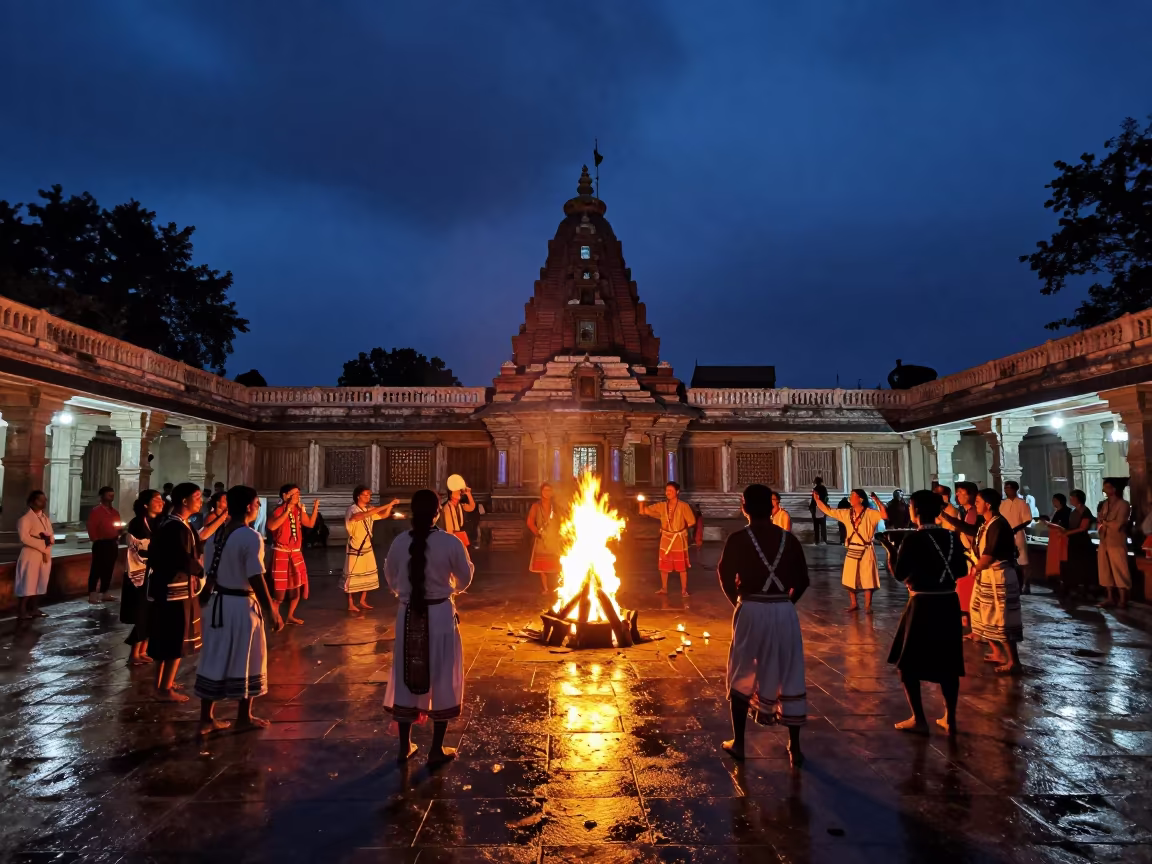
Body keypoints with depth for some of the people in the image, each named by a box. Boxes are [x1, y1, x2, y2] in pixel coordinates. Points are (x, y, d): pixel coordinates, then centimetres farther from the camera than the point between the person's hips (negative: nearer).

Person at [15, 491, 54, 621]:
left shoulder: (45, 518, 16)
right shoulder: (26, 518, -8)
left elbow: (52, 535, 15)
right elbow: (24, 537, -19)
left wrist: (49, 538, -8)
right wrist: (42, 544, -17)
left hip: (44, 556, 7)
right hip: (31, 555, -7)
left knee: (37, 584, 10)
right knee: (27, 584, -6)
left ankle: (33, 609, 17)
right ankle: (21, 612, -3)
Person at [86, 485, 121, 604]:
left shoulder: (114, 512, 15)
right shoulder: (96, 511, -7)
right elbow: (92, 529, -11)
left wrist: (121, 530, 0)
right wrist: (96, 541, -14)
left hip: (113, 544, 7)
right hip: (101, 544, -7)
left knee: (108, 569, 11)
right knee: (96, 570, -6)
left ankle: (104, 593, 18)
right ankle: (92, 595, -2)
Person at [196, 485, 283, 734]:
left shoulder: (216, 535, 5)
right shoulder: (251, 537, -18)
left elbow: (210, 573, 10)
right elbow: (256, 580, -20)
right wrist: (273, 611, -13)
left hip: (218, 602, 7)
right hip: (242, 604, -7)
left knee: (214, 659, 14)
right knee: (246, 661, 9)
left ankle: (206, 718, 22)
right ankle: (244, 717, 22)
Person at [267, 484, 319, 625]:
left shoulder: (298, 510, 4)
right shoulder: (279, 510, -15)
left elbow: (310, 524, 11)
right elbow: (271, 526, -32)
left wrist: (315, 508, 0)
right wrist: (287, 511, -30)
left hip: (296, 553, 7)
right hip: (281, 552, -7)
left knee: (297, 586, 13)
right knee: (280, 588, -3)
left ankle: (290, 616, 29)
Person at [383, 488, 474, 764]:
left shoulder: (399, 542, -6)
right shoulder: (450, 543, -14)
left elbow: (391, 578, 8)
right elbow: (464, 579, 0)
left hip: (408, 615, 3)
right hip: (440, 615, -2)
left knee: (407, 676, 15)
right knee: (441, 678, 10)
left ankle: (405, 746, 25)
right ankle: (437, 749, 18)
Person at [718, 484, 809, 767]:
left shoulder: (737, 539, -7)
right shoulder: (789, 539, 2)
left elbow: (725, 577, -5)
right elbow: (803, 580, 2)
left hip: (750, 611, -2)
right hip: (785, 612, 2)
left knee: (741, 676, 14)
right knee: (790, 678, 11)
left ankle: (738, 743, 20)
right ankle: (795, 748, 17)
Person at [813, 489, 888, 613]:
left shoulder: (870, 513, -12)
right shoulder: (847, 513, 4)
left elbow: (884, 515, -27)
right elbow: (828, 511, 6)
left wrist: (877, 501, -30)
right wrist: (816, 498, 2)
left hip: (866, 551, -5)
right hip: (852, 551, 5)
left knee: (867, 579, 2)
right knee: (850, 579, 12)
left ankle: (867, 606, 15)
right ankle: (854, 603, 28)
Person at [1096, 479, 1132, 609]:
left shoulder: (1123, 504, -7)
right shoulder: (1104, 504, 12)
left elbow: (1118, 525, -13)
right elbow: (1098, 522, 12)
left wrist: (1105, 523, 0)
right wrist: (1100, 527, -8)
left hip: (1117, 543, -6)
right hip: (1104, 542, 6)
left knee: (1120, 571, -3)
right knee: (1105, 571, 8)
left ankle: (1123, 600, 4)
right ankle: (1110, 598, 15)